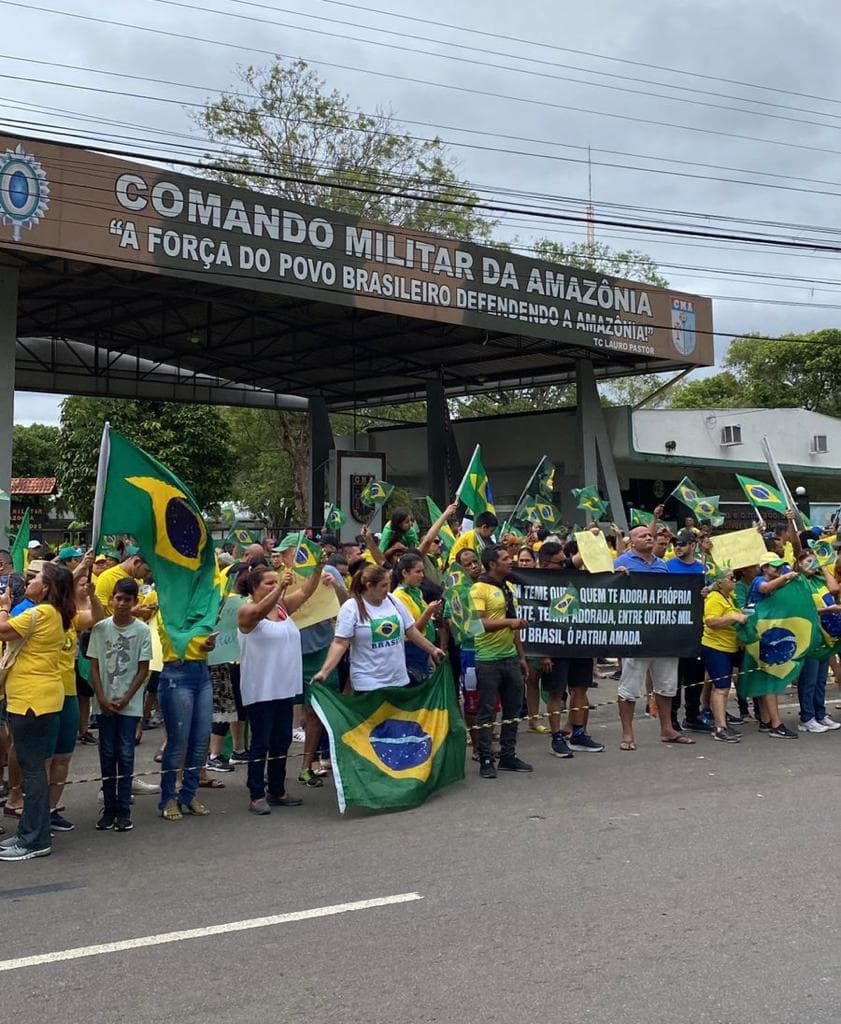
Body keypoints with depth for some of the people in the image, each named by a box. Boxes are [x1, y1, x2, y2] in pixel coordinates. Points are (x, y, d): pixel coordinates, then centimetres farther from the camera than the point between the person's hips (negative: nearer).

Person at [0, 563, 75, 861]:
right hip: (36, 697, 10)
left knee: (32, 768, -5)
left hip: (32, 699, -10)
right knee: (33, 766, 15)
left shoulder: (40, 613, -17)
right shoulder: (56, 615, 12)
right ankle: (30, 832, 23)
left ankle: (36, 840, 0)